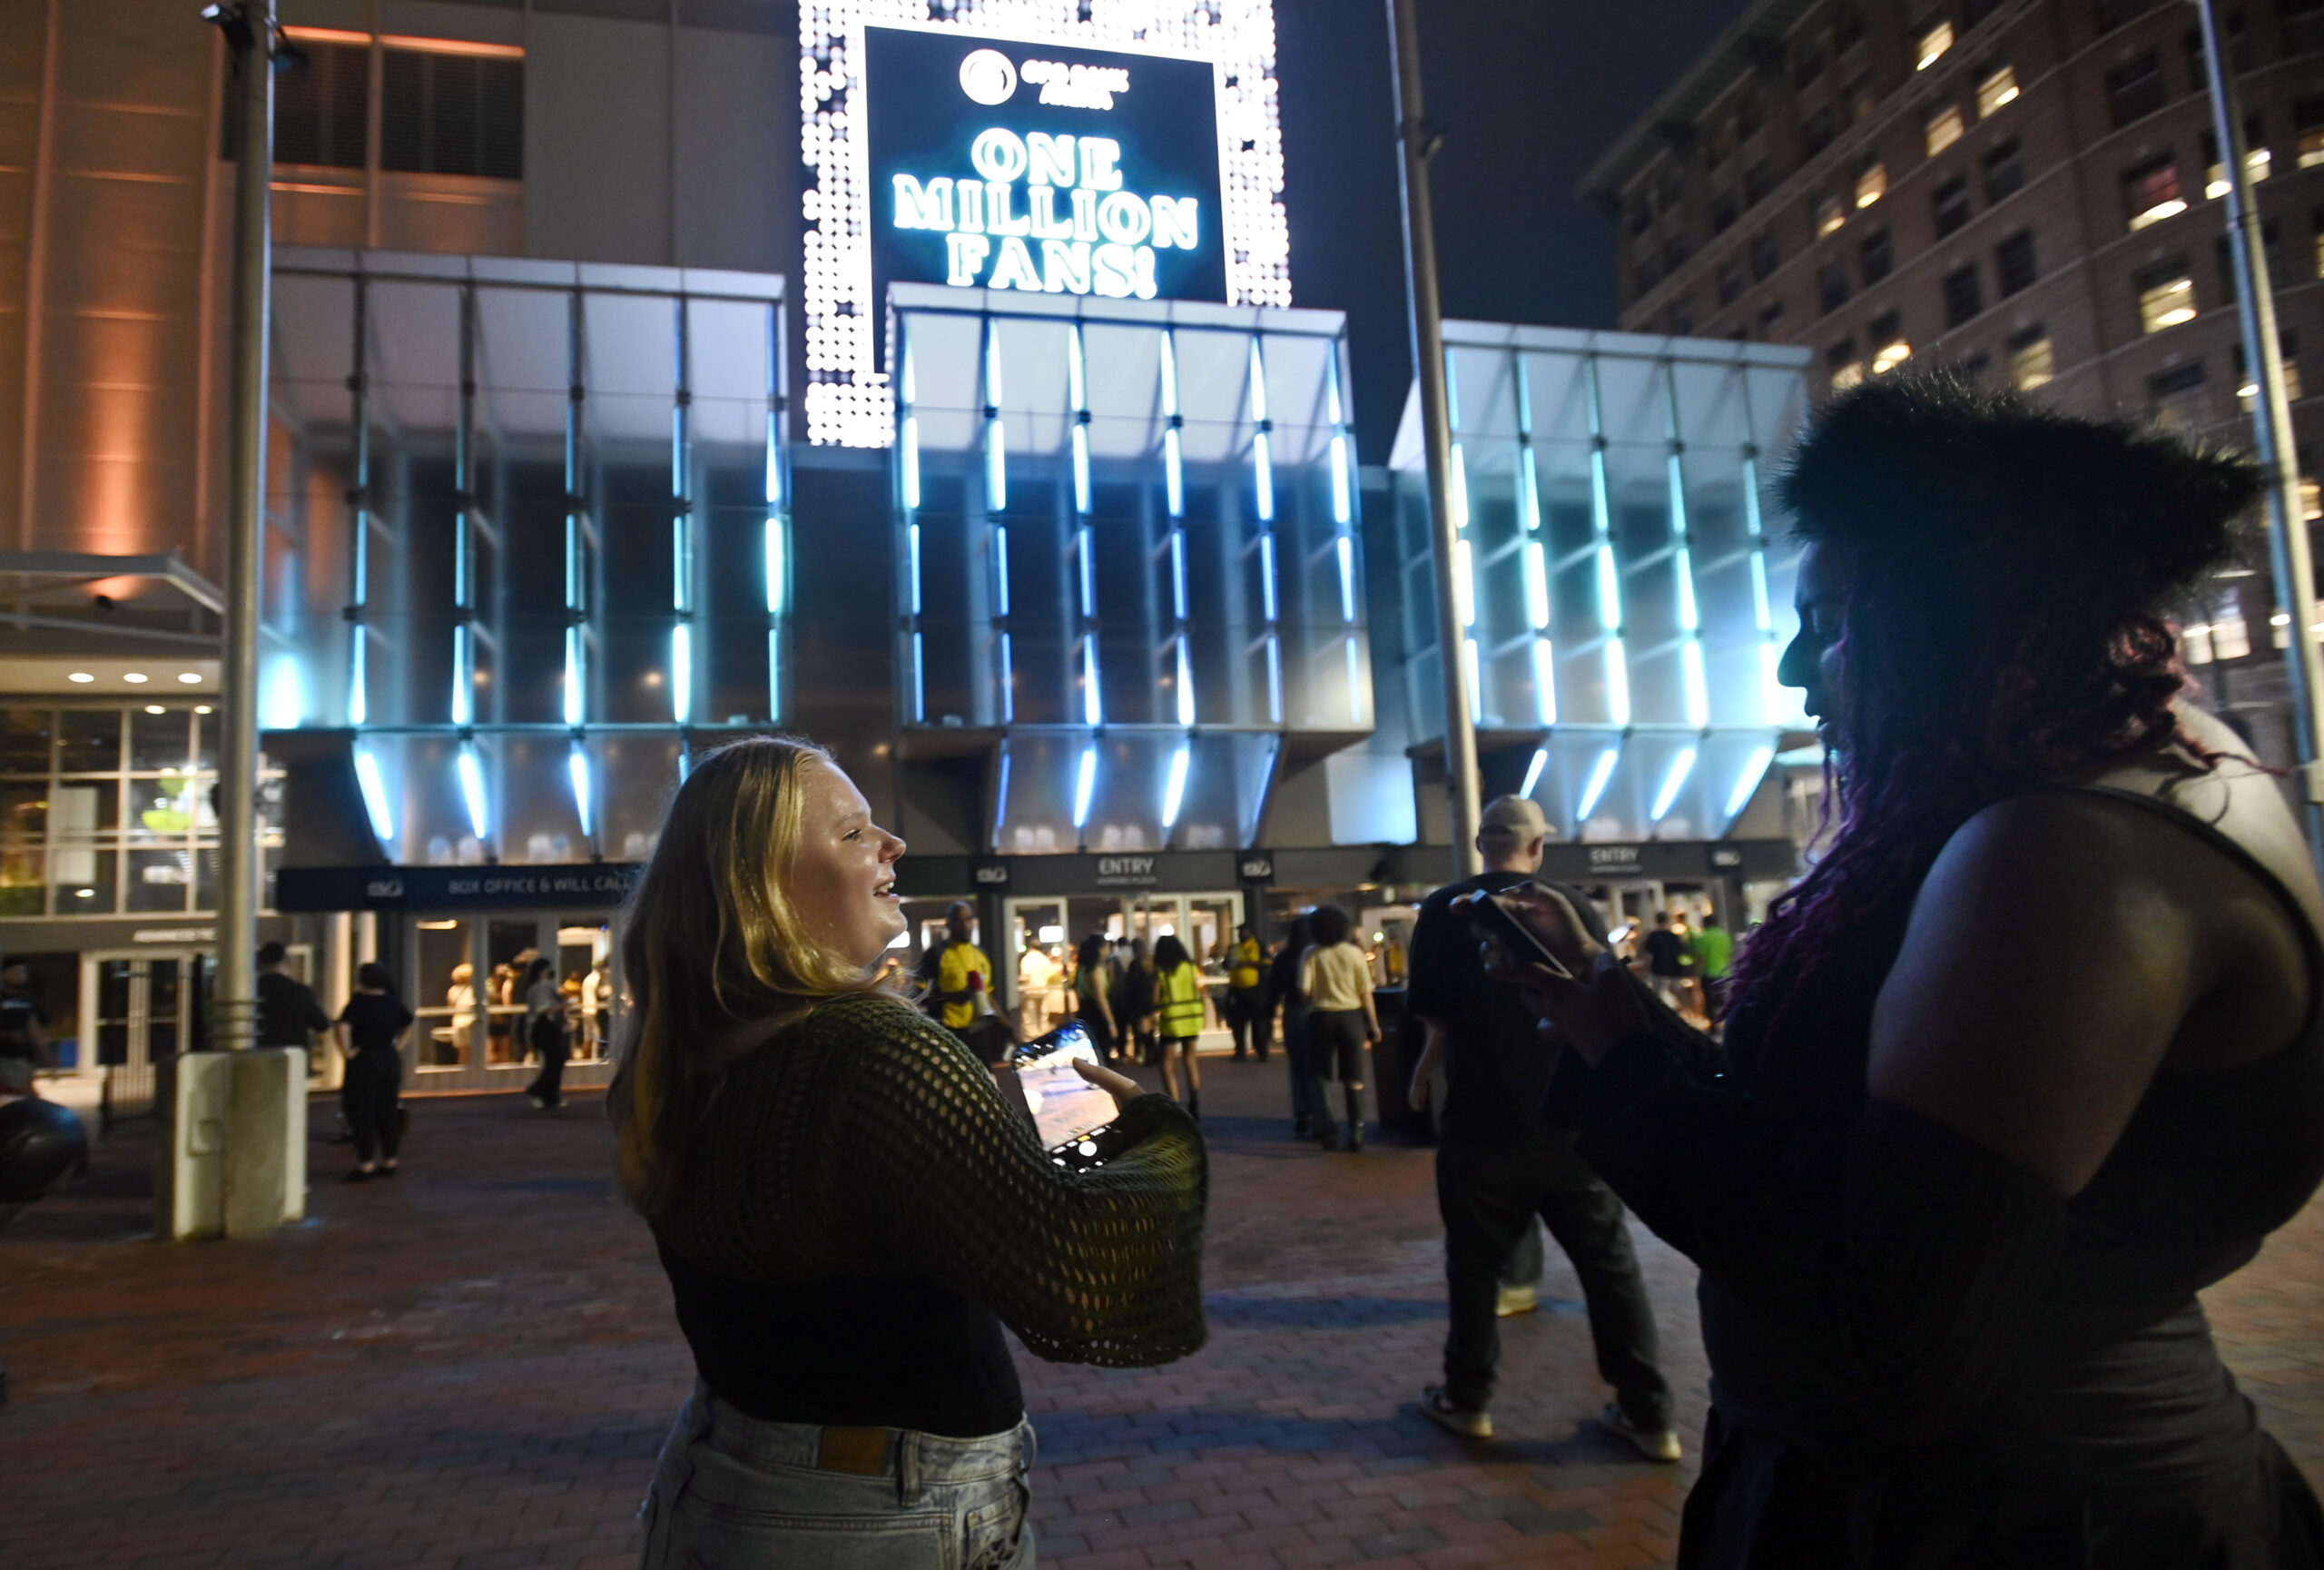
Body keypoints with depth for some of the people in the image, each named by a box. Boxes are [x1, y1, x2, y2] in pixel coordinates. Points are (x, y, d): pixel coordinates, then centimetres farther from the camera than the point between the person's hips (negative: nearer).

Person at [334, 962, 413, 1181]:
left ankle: (366, 1165, 3)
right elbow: (408, 1024, 21)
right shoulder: (393, 1003, 7)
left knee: (363, 1114, 1)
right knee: (388, 1112, 11)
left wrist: (347, 1051, -17)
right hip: (391, 1061, 6)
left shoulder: (358, 1002, -12)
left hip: (364, 1061, -6)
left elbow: (344, 1027, -26)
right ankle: (389, 1161, 17)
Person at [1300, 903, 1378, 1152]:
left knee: (1316, 1077, 8)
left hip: (1321, 1016, -1)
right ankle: (1356, 1132, 9)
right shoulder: (1354, 953, -1)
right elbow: (1365, 993, -2)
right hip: (1351, 1015, 1)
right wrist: (1373, 1024, 4)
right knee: (1354, 1080, 9)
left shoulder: (1311, 954, -5)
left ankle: (1326, 1126, -10)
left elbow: (1304, 989, -12)